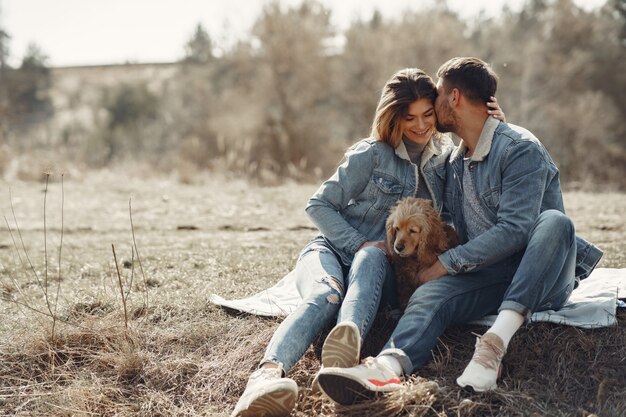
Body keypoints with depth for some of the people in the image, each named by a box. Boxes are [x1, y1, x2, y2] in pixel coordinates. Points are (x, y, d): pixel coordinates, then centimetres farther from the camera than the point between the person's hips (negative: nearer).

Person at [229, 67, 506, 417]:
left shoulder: (446, 155, 8)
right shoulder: (372, 155, -6)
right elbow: (319, 206, -4)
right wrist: (359, 244, -16)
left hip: (379, 263, 2)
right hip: (332, 248, -2)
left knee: (372, 257, -38)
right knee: (325, 296, -39)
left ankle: (351, 339, -70)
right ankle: (267, 375, -67)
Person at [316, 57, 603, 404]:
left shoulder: (520, 148, -8)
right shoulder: (454, 164, 16)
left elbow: (513, 231, -17)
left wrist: (447, 262, -15)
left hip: (542, 279, -4)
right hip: (488, 276, 5)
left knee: (554, 221, -35)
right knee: (430, 294, -26)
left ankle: (496, 341, -46)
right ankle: (388, 365, -57)